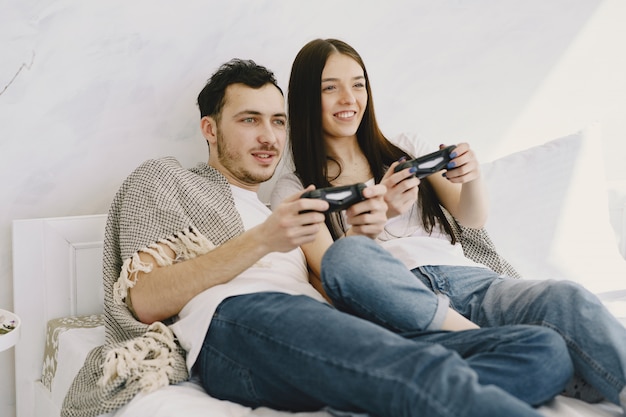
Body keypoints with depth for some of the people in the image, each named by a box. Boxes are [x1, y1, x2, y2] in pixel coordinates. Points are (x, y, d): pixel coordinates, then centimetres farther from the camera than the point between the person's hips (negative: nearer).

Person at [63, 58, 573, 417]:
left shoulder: (287, 211, 38)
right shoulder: (163, 178, 22)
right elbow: (143, 301, 3)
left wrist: (360, 237, 5)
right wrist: (261, 241, -8)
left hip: (336, 338, 7)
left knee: (545, 348, -18)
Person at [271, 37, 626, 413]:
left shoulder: (407, 148, 22)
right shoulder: (293, 190, 13)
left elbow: (474, 219, 11)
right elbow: (329, 271, -3)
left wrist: (472, 177, -12)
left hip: (469, 281, 3)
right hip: (390, 298, -2)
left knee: (567, 298, -27)